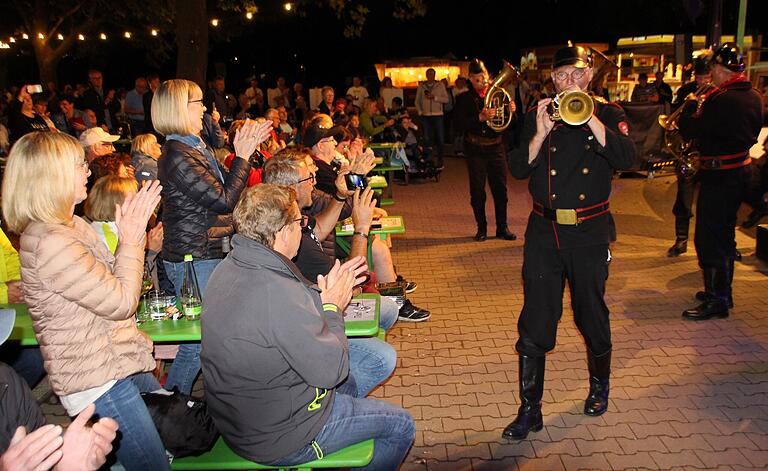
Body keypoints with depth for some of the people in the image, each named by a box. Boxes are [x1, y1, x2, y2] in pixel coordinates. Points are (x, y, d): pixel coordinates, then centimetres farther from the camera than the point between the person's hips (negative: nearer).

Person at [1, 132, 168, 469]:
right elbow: (122, 302, -21)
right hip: (97, 383, -10)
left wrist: (134, 230, 2)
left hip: (117, 362, 10)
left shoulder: (72, 226, 8)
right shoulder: (51, 244, -25)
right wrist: (131, 240, -12)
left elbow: (114, 284, 12)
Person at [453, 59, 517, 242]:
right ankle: (481, 228, 14)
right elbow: (458, 126, -13)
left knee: (500, 189, 3)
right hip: (475, 149, -2)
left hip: (495, 147, 2)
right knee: (477, 191, 2)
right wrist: (480, 118, -25)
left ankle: (502, 227, 13)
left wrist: (511, 112, -13)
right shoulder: (464, 99, 1)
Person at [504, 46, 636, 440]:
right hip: (544, 231, 1)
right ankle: (529, 409, 9)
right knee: (535, 322, -1)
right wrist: (540, 134, -18)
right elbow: (518, 168, -4)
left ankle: (599, 385, 39)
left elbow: (625, 158, -14)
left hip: (589, 232, 0)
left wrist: (589, 117, -21)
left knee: (591, 315, 13)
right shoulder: (538, 116, 6)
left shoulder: (608, 114, 4)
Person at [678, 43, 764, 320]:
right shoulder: (754, 97, 7)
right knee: (724, 233, 19)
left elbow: (689, 131, -17)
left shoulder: (720, 99, -20)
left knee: (709, 237, -3)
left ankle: (717, 300, 2)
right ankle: (720, 290, 30)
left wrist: (691, 106, 2)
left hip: (719, 175, -9)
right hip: (742, 170, 9)